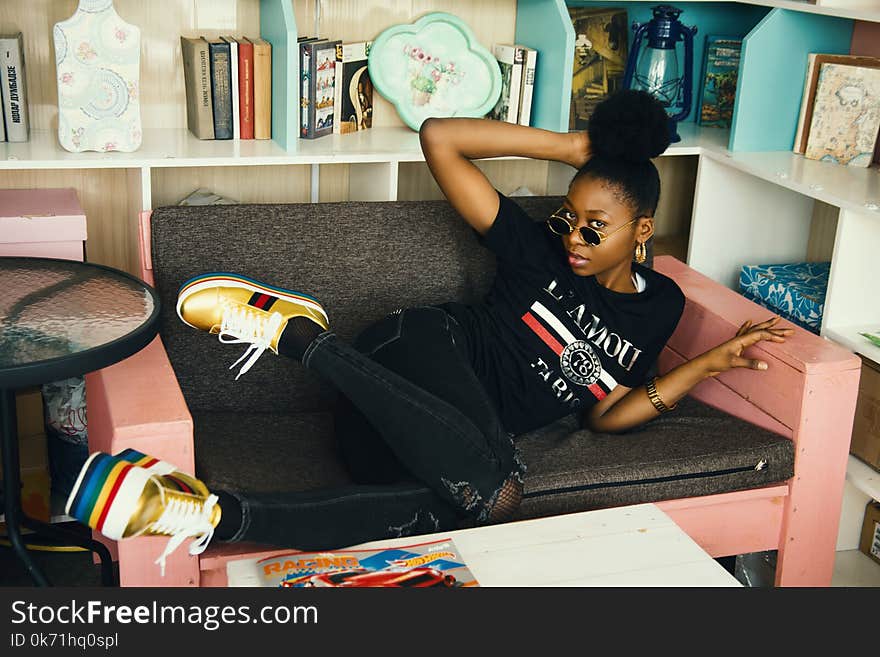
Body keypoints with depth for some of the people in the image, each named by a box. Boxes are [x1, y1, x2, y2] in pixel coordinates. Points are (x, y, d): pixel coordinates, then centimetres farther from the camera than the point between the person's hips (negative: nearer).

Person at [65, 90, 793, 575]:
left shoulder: (658, 306, 14)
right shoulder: (541, 248, 2)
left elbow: (606, 413, 15)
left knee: (441, 508, -34)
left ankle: (213, 515, -41)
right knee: (494, 489, -37)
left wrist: (711, 362, 6)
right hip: (428, 348, -4)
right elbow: (439, 138, -1)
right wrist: (566, 146, -1)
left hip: (469, 430, 4)